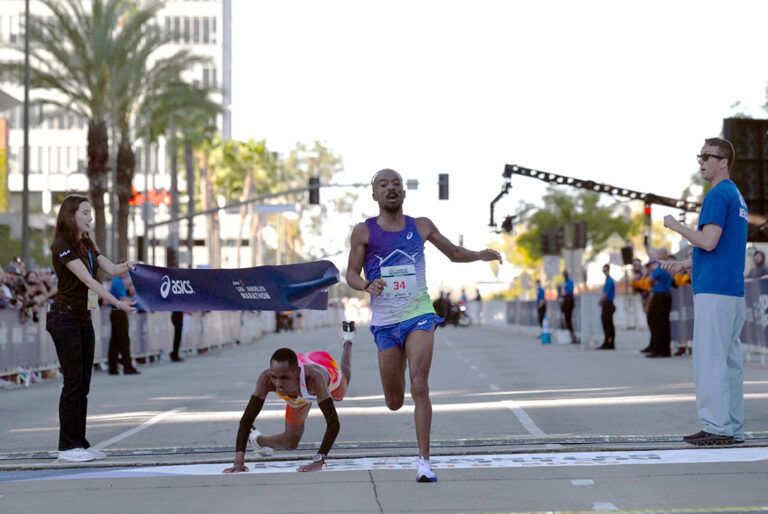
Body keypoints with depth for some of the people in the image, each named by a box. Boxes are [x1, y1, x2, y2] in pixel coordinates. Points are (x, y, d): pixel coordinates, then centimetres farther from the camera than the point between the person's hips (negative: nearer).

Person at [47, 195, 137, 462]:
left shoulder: (87, 245, 15)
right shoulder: (62, 245, -13)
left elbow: (111, 269, 6)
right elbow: (87, 280, -20)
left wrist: (128, 266, -17)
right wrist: (118, 303, -25)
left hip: (83, 319, 8)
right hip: (64, 318, -8)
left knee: (83, 384, 8)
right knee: (73, 382, -8)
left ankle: (80, 443, 12)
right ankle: (67, 446, -3)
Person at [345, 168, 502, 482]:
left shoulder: (421, 226, 7)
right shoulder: (364, 232, 2)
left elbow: (454, 253, 18)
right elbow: (351, 274, 3)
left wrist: (479, 255, -2)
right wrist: (367, 286, -20)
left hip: (419, 315, 0)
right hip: (385, 321, 0)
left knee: (419, 386, -19)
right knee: (394, 403, 6)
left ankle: (424, 462, -16)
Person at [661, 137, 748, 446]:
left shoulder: (718, 195, -10)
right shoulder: (738, 197, 21)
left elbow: (709, 242, -20)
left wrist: (676, 226, -6)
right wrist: (682, 265, 22)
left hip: (713, 291, -10)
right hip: (734, 291, 10)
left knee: (710, 360, -8)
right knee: (729, 361, 9)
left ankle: (717, 427, -9)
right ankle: (733, 429, 11)